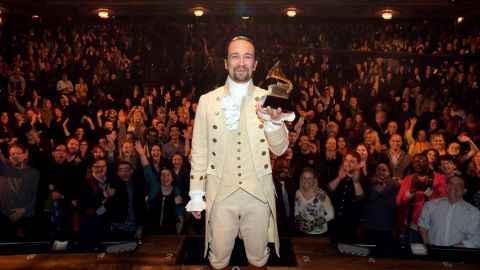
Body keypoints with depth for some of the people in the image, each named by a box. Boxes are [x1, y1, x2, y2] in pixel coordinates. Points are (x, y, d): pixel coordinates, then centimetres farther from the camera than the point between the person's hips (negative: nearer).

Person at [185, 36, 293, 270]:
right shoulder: (207, 101, -1)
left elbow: (279, 149, -5)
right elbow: (199, 151, 1)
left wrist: (274, 121, -24)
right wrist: (196, 194, 1)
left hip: (258, 194, 1)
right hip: (220, 194, 0)